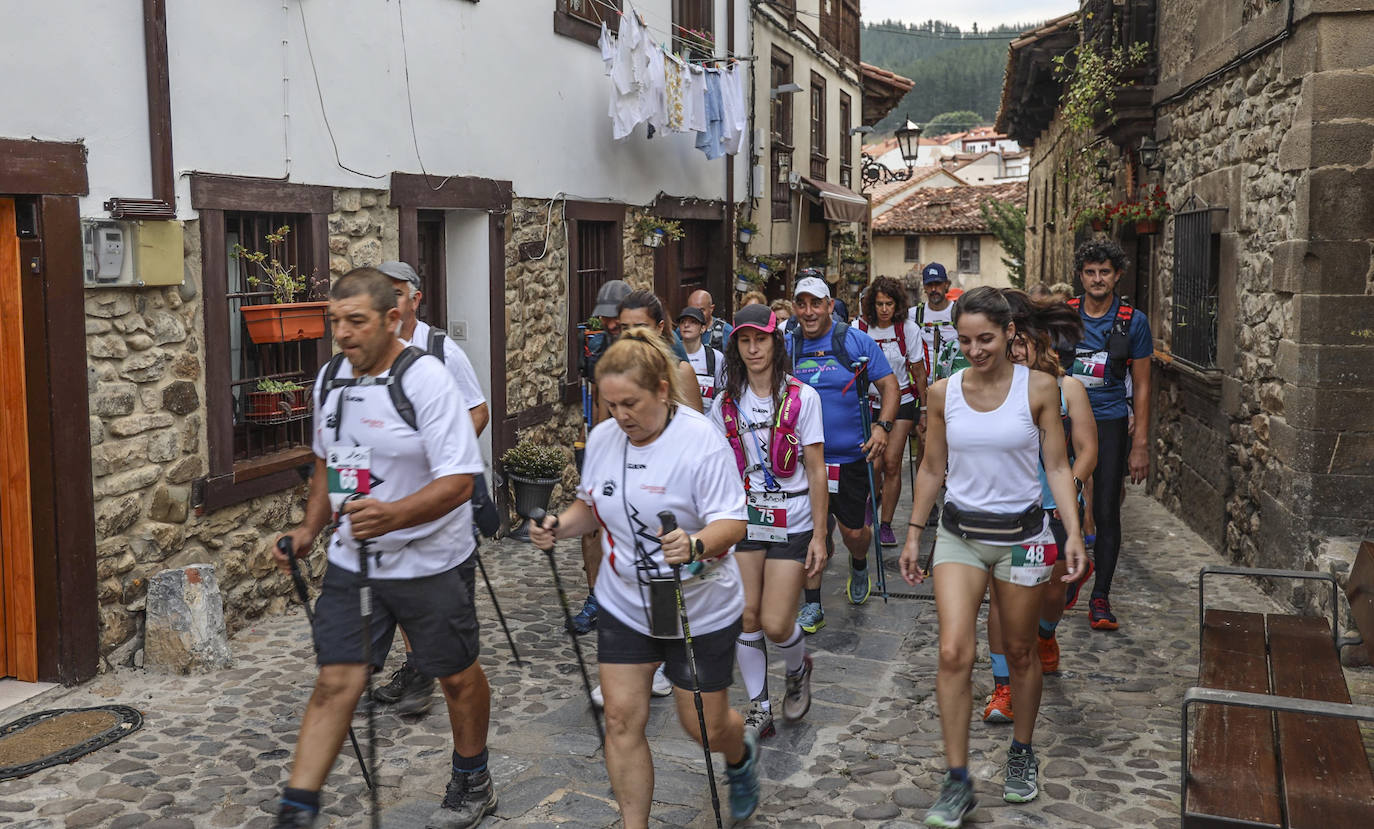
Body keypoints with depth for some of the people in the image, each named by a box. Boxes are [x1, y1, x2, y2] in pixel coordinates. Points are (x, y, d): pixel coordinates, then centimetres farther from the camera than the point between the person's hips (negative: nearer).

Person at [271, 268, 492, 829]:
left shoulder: (425, 380, -18)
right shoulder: (330, 378, 3)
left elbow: (458, 483, -23)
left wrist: (392, 516, -37)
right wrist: (309, 529, 10)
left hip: (429, 564, -4)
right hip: (352, 561, 5)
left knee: (457, 676, 13)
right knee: (335, 683, 1)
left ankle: (473, 784, 36)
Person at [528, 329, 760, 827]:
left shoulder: (701, 440, -18)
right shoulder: (602, 438, -1)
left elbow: (732, 523, -21)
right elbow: (591, 506, 13)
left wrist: (696, 544, -41)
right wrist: (559, 527, -7)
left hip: (699, 611, -4)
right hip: (624, 605, 5)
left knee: (705, 726, 8)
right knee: (622, 719, 1)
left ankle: (741, 757, 45)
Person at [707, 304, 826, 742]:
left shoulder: (801, 397, -6)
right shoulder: (726, 402, 5)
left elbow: (816, 471, -5)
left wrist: (819, 536, -7)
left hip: (792, 523, -3)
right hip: (743, 519, 3)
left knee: (775, 623, -7)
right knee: (745, 617, 0)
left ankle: (799, 670, 27)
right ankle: (759, 709, 17)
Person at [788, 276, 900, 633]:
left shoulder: (856, 341, -5)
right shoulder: (788, 346, 2)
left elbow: (889, 386, -2)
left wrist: (883, 426, -16)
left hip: (850, 456, -1)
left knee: (854, 531, 5)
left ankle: (859, 566, 40)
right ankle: (812, 607, 15)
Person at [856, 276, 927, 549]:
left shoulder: (908, 329, -8)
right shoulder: (861, 328, -8)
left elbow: (918, 370, 1)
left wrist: (924, 404, 6)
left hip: (902, 401, 0)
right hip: (871, 403, 1)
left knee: (891, 462, -9)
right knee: (874, 463, -6)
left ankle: (886, 524, 4)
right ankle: (873, 498, 31)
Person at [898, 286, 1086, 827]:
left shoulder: (1038, 388, -5)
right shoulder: (943, 393, 0)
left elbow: (1057, 466, -2)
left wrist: (1073, 532, -11)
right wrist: (913, 534, 8)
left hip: (1022, 534, -1)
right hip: (959, 533, 1)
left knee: (1019, 654, 12)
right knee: (953, 653, -11)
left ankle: (1022, 752, 36)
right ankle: (957, 782, -1)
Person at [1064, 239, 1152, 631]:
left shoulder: (1133, 321, -1)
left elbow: (1141, 386, 3)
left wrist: (1140, 444, -2)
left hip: (1110, 424, -1)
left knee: (1106, 513, 0)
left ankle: (1100, 597, 12)